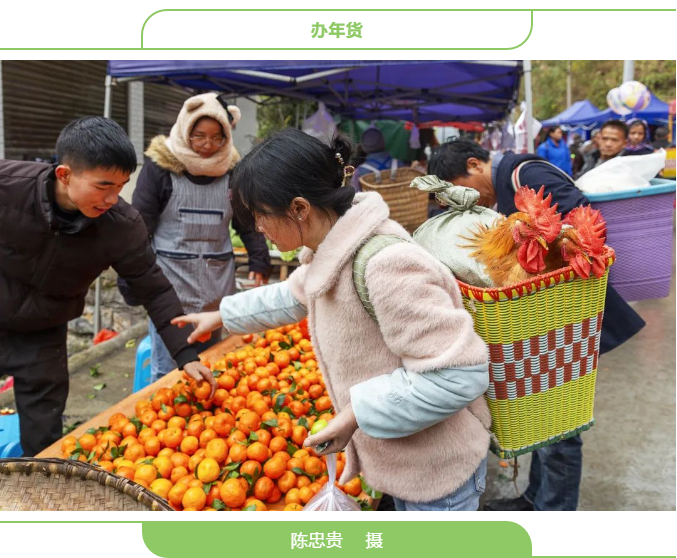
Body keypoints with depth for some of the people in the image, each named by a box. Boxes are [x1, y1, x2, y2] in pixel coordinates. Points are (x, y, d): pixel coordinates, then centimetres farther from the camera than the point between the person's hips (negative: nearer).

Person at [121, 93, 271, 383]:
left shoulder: (231, 171, 6)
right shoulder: (160, 166, -3)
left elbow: (249, 223, 14)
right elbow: (139, 226, -2)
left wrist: (259, 262, 4)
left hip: (217, 292, 3)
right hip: (170, 288, -3)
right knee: (166, 373, -1)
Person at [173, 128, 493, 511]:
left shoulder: (385, 266, -32)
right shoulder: (332, 253, 0)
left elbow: (460, 373, -32)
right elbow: (292, 296, 22)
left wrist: (357, 413, -26)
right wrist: (222, 316, 29)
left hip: (436, 467, -9)